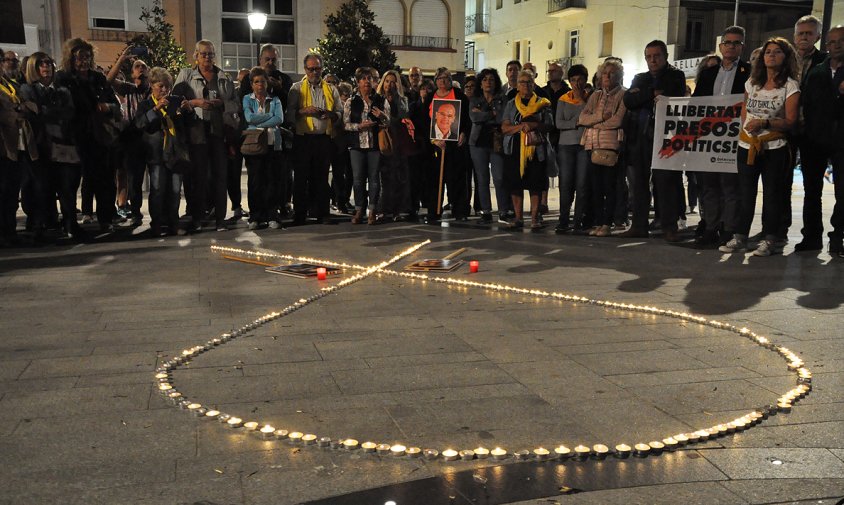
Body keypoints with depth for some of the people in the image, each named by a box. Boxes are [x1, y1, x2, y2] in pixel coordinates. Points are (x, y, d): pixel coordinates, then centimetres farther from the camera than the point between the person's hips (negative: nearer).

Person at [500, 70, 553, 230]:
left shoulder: (542, 103, 8)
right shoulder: (511, 104, 13)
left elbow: (549, 126, 3)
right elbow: (504, 128, 4)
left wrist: (535, 125, -14)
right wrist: (520, 126, -12)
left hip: (536, 149, -2)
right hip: (514, 149, 2)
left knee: (535, 184, -3)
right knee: (515, 184, 2)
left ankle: (534, 218, 4)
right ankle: (518, 218, 10)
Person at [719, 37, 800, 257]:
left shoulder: (790, 86, -3)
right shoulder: (752, 82, 11)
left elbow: (790, 121, -9)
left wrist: (765, 123, -21)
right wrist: (745, 129, 4)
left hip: (774, 148, -4)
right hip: (747, 145, 4)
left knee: (772, 194, -1)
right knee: (745, 193, 7)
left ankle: (769, 240, 7)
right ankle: (740, 237, 13)